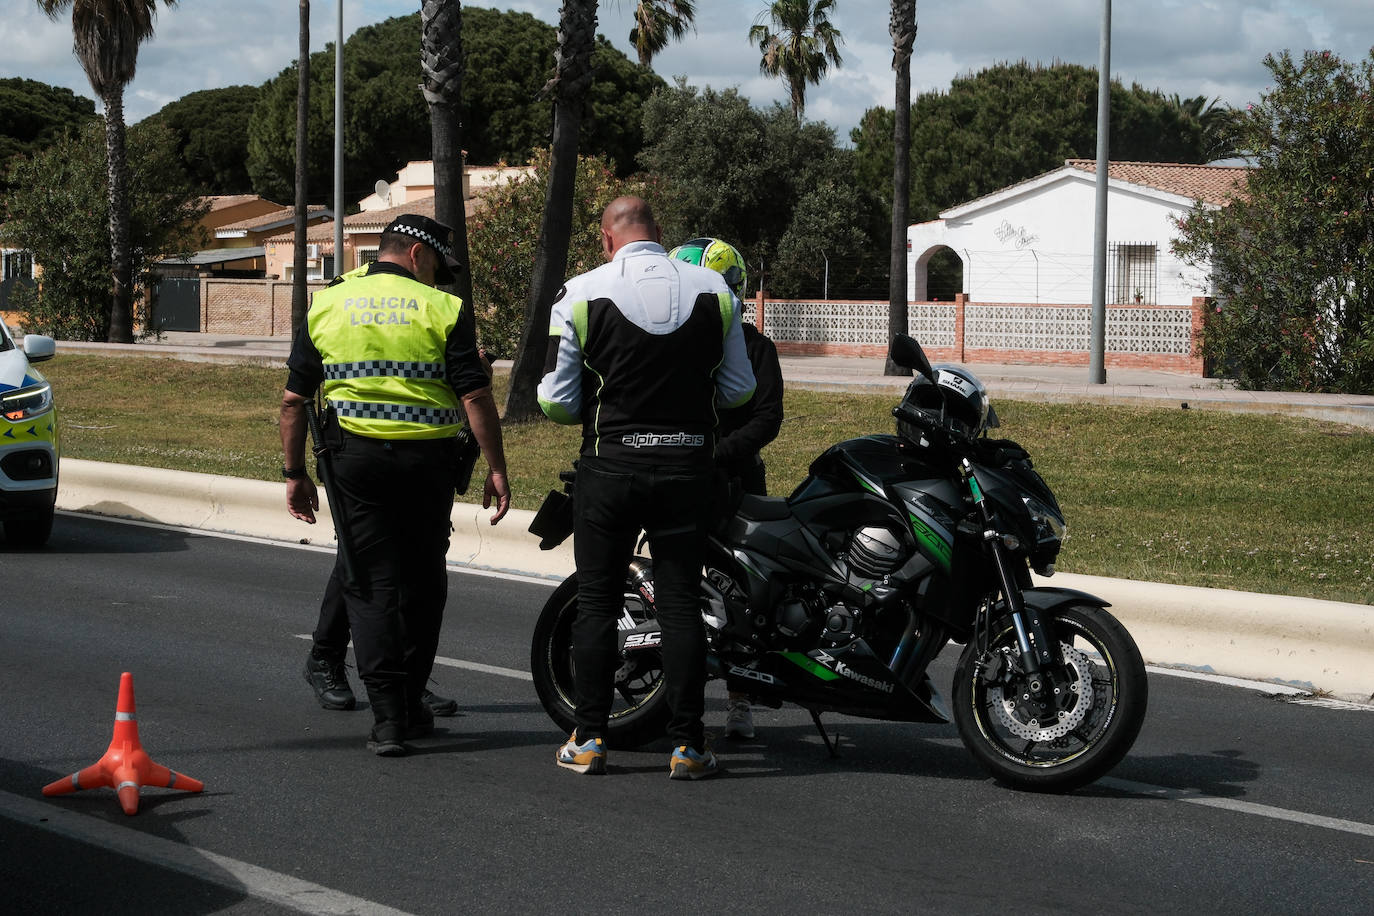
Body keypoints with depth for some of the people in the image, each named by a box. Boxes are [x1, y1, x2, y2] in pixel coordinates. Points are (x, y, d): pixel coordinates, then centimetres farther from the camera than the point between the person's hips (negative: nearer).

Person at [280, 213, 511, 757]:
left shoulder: (326, 305, 7)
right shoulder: (444, 309, -1)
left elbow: (293, 400, 7)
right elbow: (476, 396, -8)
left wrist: (295, 474, 13)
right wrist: (496, 468, -2)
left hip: (355, 458, 1)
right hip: (428, 461, -1)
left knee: (370, 583, 4)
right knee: (422, 582, 14)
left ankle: (388, 718, -5)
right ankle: (411, 707, 23)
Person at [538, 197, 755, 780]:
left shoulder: (580, 294, -5)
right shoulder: (714, 290, 1)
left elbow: (556, 402, -5)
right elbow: (739, 391, 5)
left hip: (610, 463, -1)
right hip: (688, 464, 1)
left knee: (596, 602, 9)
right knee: (680, 602, 5)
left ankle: (588, 739, 10)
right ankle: (687, 744, 3)